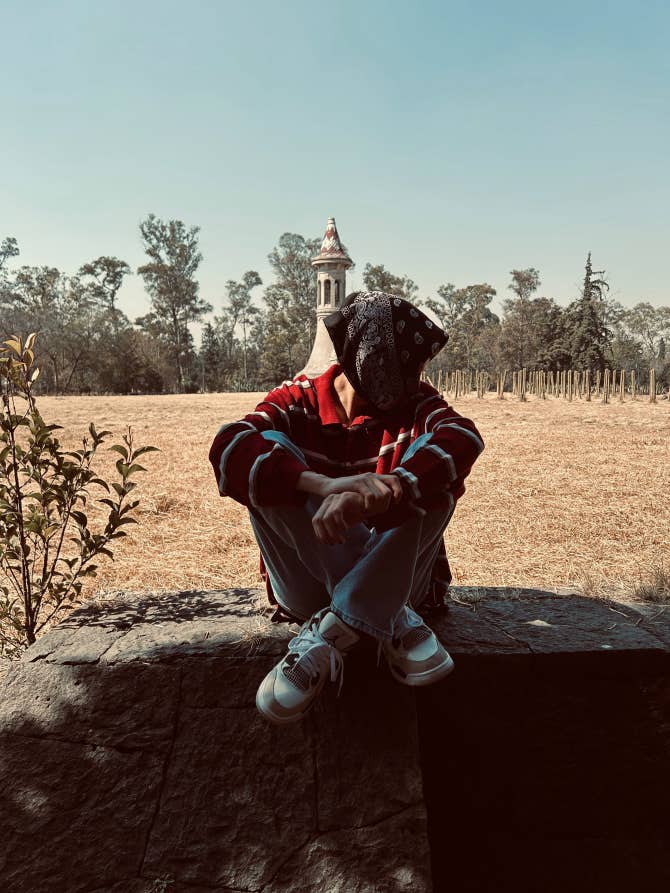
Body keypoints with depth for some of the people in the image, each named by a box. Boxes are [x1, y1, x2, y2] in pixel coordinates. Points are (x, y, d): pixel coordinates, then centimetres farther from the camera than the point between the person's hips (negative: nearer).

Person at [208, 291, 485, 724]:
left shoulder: (415, 401, -1)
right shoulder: (297, 403, -5)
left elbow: (463, 437, -25)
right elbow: (229, 448, -26)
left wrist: (385, 491, -45)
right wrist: (323, 485, -44)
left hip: (396, 572, 1)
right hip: (309, 583, 0)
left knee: (430, 470, -22)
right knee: (271, 449, -22)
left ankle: (331, 632, -28)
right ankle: (391, 621, -26)